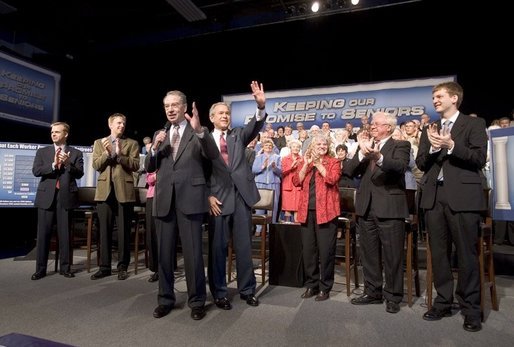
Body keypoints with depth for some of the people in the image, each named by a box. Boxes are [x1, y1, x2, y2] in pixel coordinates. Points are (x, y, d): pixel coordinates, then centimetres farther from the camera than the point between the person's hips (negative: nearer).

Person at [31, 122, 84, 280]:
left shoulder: (76, 153, 7)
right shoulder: (42, 151, 12)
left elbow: (79, 174, -3)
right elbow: (36, 171, -1)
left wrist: (68, 164, -19)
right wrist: (53, 164, -15)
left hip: (66, 196, -1)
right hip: (46, 196, 1)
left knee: (65, 234, 4)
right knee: (43, 234, 4)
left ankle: (65, 268, 13)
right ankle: (40, 269, 14)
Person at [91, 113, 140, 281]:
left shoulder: (132, 143, 9)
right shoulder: (99, 143, 15)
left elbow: (135, 166, -3)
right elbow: (96, 165, 3)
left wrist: (119, 154, -14)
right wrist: (107, 153, -12)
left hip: (124, 190, -2)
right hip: (105, 191, 2)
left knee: (124, 231, 3)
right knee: (105, 230, 6)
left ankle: (122, 267, 12)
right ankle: (104, 266, 16)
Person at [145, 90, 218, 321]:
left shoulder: (198, 132, 3)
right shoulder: (159, 134, 17)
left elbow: (213, 155, -14)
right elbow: (149, 167, 12)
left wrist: (199, 130, -28)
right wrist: (155, 148, -6)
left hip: (190, 198, -4)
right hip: (164, 199, 5)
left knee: (193, 253, 1)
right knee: (164, 253, 12)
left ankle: (197, 301, 17)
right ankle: (165, 299, 28)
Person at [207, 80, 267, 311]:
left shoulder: (238, 135, 12)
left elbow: (255, 127, -7)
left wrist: (261, 106, -24)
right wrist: (208, 195, -9)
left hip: (242, 195, 2)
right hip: (218, 197, -2)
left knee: (244, 245, 9)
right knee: (218, 247, 5)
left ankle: (247, 289, 24)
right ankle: (219, 292, 21)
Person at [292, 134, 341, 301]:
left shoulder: (333, 162, 4)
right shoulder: (304, 162, 13)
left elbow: (332, 179, -15)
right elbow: (296, 182, 0)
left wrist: (318, 163, -11)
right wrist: (306, 164, -8)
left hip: (326, 210, -3)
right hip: (307, 211, 4)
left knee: (326, 250, 1)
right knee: (307, 249, 9)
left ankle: (324, 287, 15)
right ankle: (311, 285, 23)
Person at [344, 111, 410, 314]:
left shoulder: (400, 146, 2)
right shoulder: (365, 145, 15)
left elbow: (400, 167, -20)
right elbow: (349, 171, 2)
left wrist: (378, 157, -38)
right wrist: (362, 152, -13)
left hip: (390, 207, -5)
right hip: (366, 207, 5)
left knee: (392, 255, 3)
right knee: (369, 254, 13)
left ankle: (393, 296, 18)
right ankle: (373, 292, 27)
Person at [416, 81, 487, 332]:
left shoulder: (474, 124, 4)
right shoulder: (429, 129, 16)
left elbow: (480, 159, -7)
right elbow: (420, 163, 9)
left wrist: (451, 145, -19)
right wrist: (432, 147, -9)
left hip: (462, 196, -4)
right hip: (434, 197, 5)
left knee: (466, 254, 1)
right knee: (438, 253, 10)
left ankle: (471, 309, 15)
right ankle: (443, 302, 22)